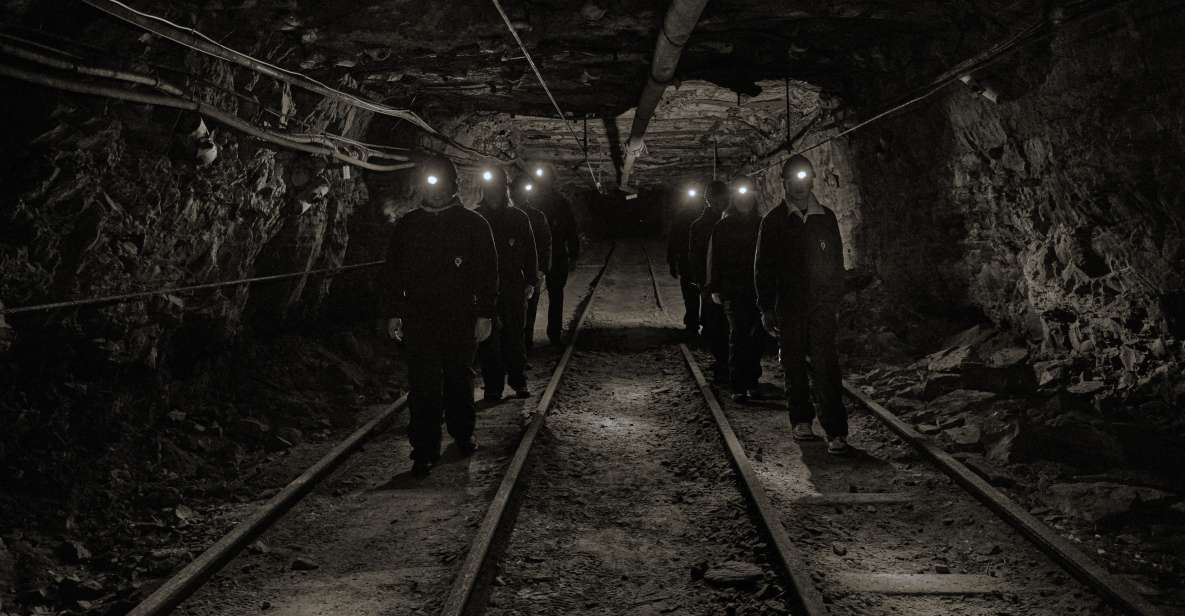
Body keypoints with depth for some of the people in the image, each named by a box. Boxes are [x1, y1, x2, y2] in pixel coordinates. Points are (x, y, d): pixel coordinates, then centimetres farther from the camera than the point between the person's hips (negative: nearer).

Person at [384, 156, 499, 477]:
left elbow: (488, 271, 2)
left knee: (459, 381, 14)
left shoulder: (473, 224, 2)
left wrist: (485, 314, -3)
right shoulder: (406, 226, 7)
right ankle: (424, 450, 1)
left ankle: (463, 434, 33)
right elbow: (393, 272, 10)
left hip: (461, 319, 0)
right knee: (423, 388, -4)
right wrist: (394, 313, 3)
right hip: (419, 321, 0)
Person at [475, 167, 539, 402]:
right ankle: (493, 387, 6)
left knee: (514, 337, 4)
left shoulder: (519, 218, 7)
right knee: (488, 340, 0)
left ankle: (518, 381, 15)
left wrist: (531, 282, 2)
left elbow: (530, 252, 9)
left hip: (513, 288, 0)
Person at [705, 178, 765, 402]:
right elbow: (714, 257, 2)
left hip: (758, 289, 3)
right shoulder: (723, 226, 4)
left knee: (758, 336, 2)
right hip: (733, 290, -3)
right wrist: (715, 288, -4)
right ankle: (738, 387, -4)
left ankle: (752, 382, 13)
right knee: (738, 336, -7)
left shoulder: (761, 224, 11)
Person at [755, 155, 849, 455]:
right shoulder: (774, 221, 3)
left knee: (826, 366, -8)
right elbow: (763, 267, 3)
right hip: (789, 305, 0)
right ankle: (801, 420, 23)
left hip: (822, 305, 0)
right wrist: (766, 308, -2)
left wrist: (836, 300, 6)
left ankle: (835, 430, -9)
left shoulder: (826, 217, 8)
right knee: (794, 365, 8)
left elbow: (837, 261, 12)